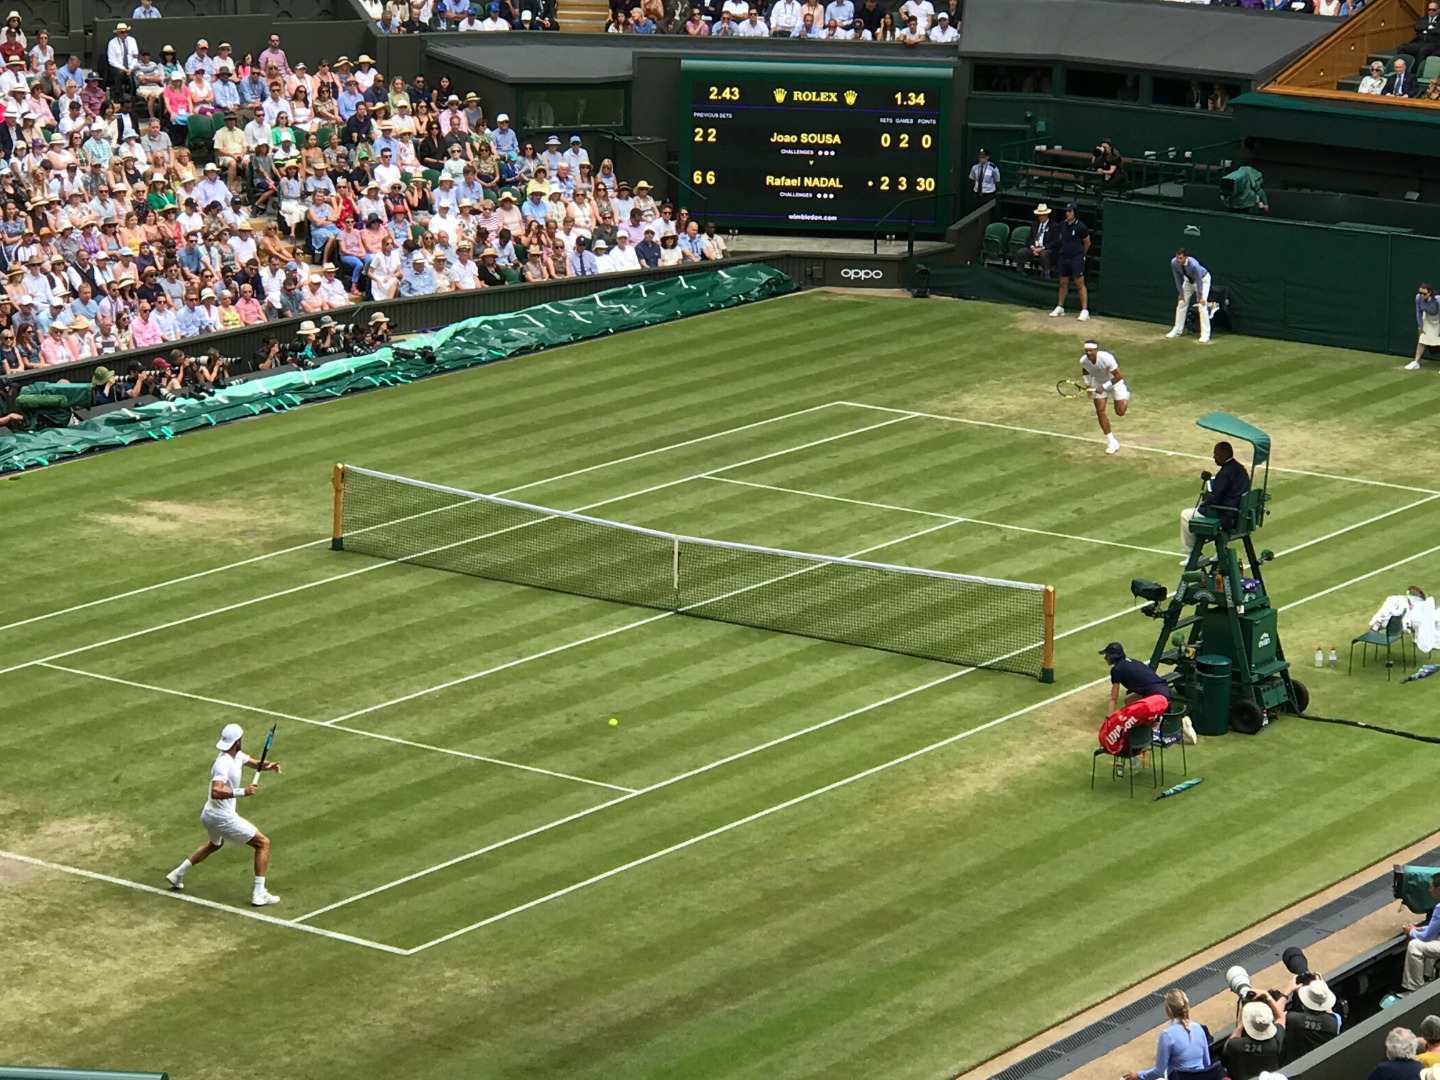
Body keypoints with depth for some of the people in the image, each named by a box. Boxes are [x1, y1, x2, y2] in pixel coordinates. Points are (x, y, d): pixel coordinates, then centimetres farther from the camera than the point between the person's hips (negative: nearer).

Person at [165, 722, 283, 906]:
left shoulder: (237, 756, 3)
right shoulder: (224, 765, -27)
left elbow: (255, 763, 16)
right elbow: (216, 792, -39)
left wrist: (268, 766, -6)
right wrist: (242, 792, -45)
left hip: (209, 815, 10)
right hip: (223, 818, -10)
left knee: (215, 844, 39)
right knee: (263, 843, -1)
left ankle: (177, 873, 40)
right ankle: (259, 894, -4)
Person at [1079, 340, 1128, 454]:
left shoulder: (1106, 358, -37)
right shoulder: (1083, 361, -21)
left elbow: (1118, 376, -29)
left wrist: (1104, 387, -32)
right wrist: (1088, 384, -7)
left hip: (1114, 382, -4)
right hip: (1099, 384, 4)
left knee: (1120, 412, -5)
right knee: (1100, 412, -6)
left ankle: (1125, 396, 33)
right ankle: (1111, 442, 7)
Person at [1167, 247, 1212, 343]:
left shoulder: (1194, 264, -41)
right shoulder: (1174, 263, -26)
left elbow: (1199, 281, -30)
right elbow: (1178, 278, -11)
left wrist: (1200, 297, -23)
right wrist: (1181, 293, -6)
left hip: (1203, 279, -6)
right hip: (1188, 280, 6)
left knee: (1202, 306, -15)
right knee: (1181, 303, 6)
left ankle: (1205, 333, -12)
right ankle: (1177, 330, 19)